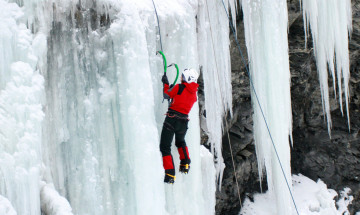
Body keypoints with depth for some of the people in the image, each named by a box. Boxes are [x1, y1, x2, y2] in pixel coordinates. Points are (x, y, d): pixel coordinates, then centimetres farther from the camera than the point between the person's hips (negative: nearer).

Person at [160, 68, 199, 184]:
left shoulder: (179, 87, -9)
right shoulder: (194, 93, 8)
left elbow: (168, 93, 6)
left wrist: (165, 83, 25)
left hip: (172, 119, -6)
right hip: (184, 121, 6)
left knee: (165, 147, -2)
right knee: (180, 142, 35)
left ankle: (170, 174, -11)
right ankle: (185, 164, 28)